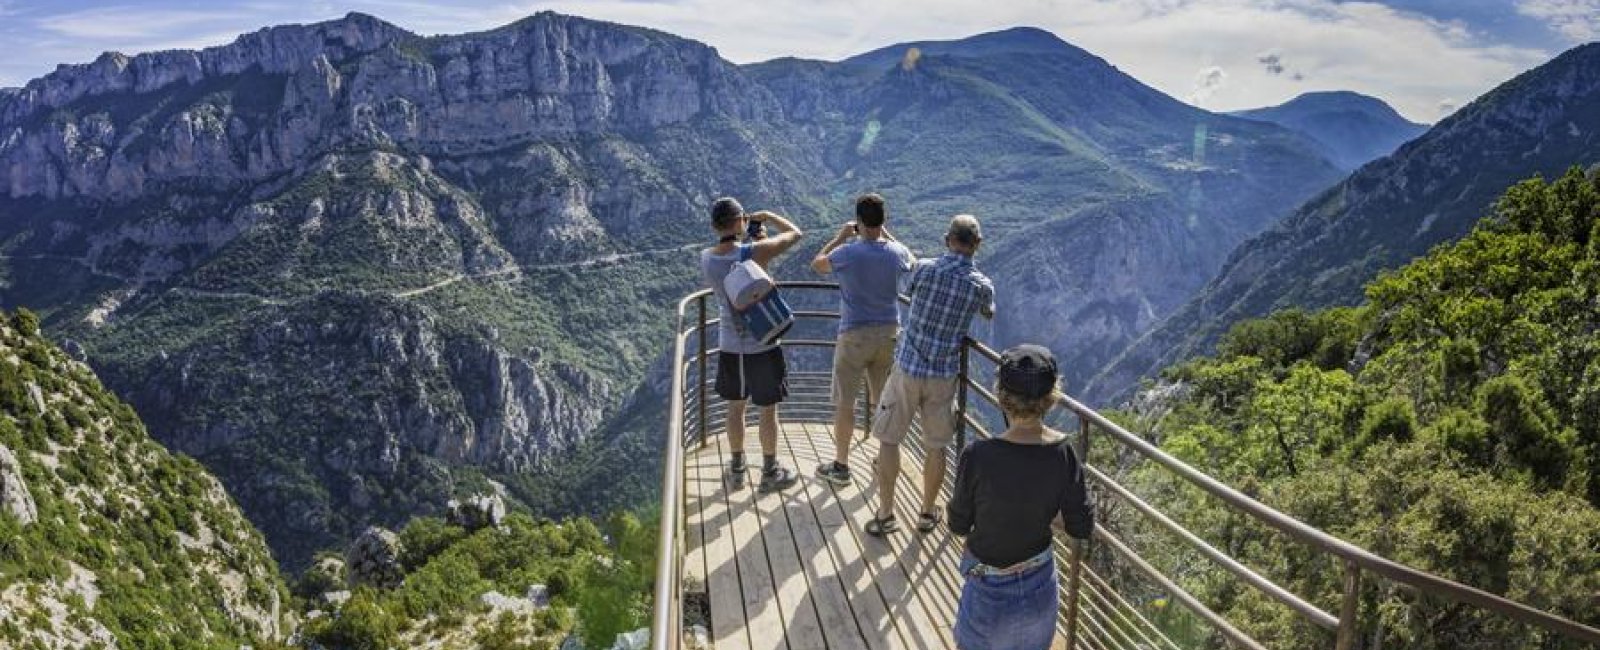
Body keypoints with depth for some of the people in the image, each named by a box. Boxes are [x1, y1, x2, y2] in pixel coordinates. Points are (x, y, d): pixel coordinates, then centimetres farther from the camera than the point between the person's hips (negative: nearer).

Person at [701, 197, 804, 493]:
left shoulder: (705, 259, -8)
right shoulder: (755, 252, -22)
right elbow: (795, 233, -8)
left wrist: (753, 238, 9)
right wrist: (766, 216, 5)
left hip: (729, 346, 4)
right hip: (762, 346, -4)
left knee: (735, 407, 20)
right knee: (768, 411, 11)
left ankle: (737, 466, 35)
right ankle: (770, 473, 24)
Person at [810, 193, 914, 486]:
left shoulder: (848, 253, -16)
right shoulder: (897, 252, -5)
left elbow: (816, 264, 4)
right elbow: (910, 262, 21)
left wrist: (841, 237, 12)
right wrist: (886, 234, 21)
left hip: (854, 335, -4)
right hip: (889, 333, 4)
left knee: (844, 402, 7)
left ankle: (840, 466, 15)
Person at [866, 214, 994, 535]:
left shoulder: (923, 268, -12)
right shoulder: (982, 286, -6)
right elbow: (989, 313, 18)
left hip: (908, 368, -1)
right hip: (944, 375, 1)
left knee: (888, 439, 11)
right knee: (936, 447, 16)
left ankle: (885, 515, 13)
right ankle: (927, 514, 26)